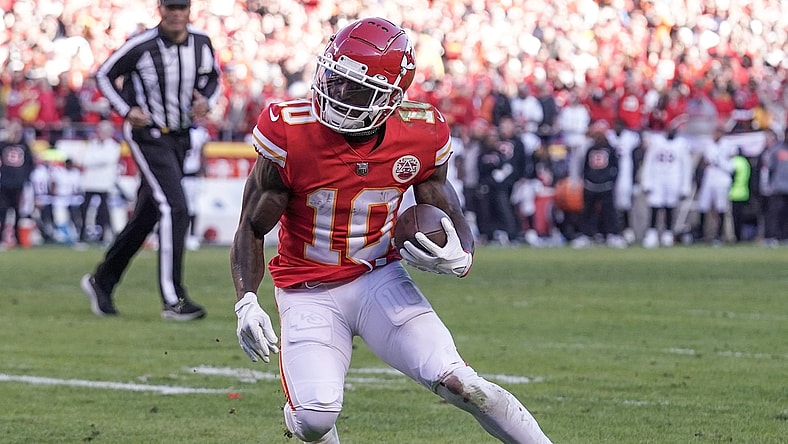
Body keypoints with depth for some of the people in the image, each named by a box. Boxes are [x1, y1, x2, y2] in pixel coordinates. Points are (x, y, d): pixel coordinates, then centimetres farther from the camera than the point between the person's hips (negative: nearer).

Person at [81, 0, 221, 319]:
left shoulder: (201, 44, 0)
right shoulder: (141, 46, -15)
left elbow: (213, 78, 18)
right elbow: (104, 75, -3)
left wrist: (206, 101, -3)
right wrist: (126, 110, -14)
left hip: (179, 138, 7)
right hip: (148, 135, -7)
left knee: (145, 217, 13)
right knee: (174, 208, -19)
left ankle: (101, 281, 30)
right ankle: (173, 300, -17)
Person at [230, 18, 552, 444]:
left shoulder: (421, 138, -10)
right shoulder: (291, 135, -17)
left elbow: (446, 211, 6)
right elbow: (252, 229, -7)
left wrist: (458, 257, -17)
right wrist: (246, 303, -21)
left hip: (380, 278, 1)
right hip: (309, 292, -1)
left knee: (455, 382, -18)